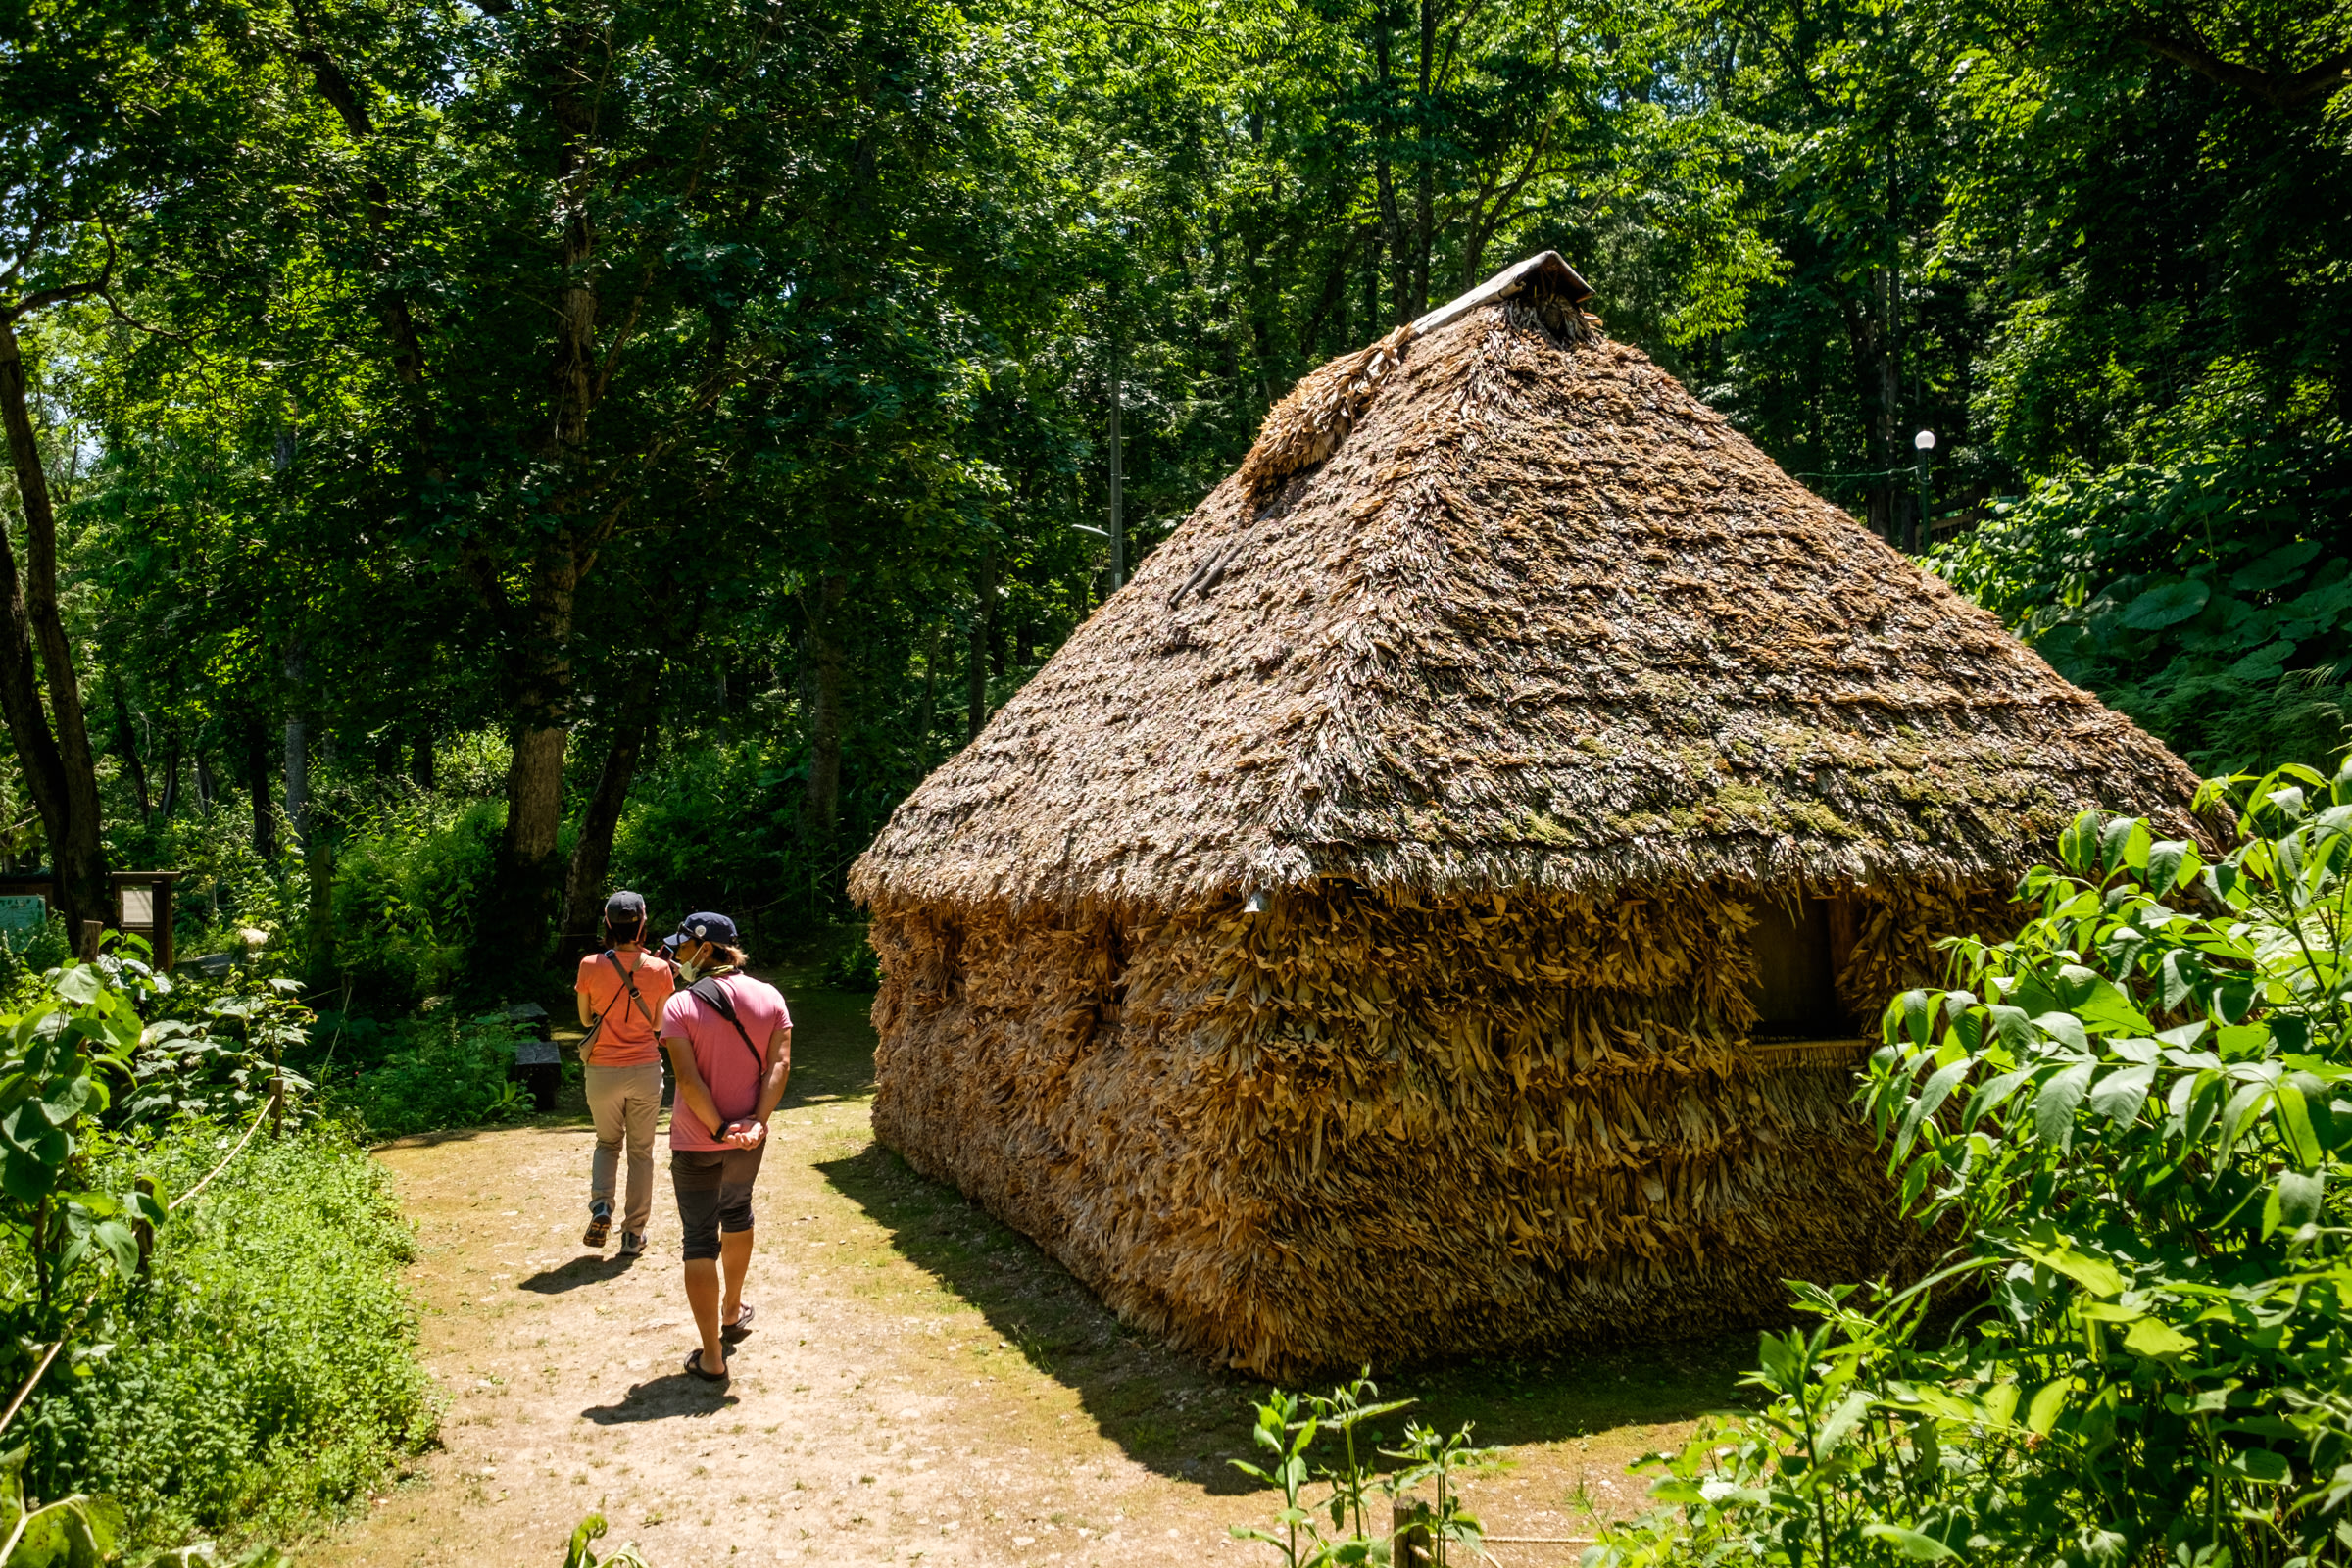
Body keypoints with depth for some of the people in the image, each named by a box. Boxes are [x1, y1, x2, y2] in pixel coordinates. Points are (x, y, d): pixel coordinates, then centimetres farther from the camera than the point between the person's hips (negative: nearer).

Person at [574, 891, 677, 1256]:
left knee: (607, 1142, 21)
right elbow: (659, 1024, 3)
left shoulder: (591, 966, -9)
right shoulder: (659, 970, -7)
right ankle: (633, 1234, 14)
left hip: (602, 1071, 0)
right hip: (645, 1069, 0)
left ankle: (600, 1206, -1)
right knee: (641, 1151, 11)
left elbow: (585, 1019, 3)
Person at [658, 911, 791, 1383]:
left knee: (700, 1241, 3)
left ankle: (711, 1357, 4)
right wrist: (757, 1122, -13)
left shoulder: (680, 1006, -12)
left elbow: (688, 1078, -20)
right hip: (748, 1138, 5)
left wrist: (719, 1129, -15)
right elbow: (780, 1065, -9)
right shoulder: (769, 997, -1)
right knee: (736, 1213, 29)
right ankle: (733, 1312, 46)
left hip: (695, 1143, -5)